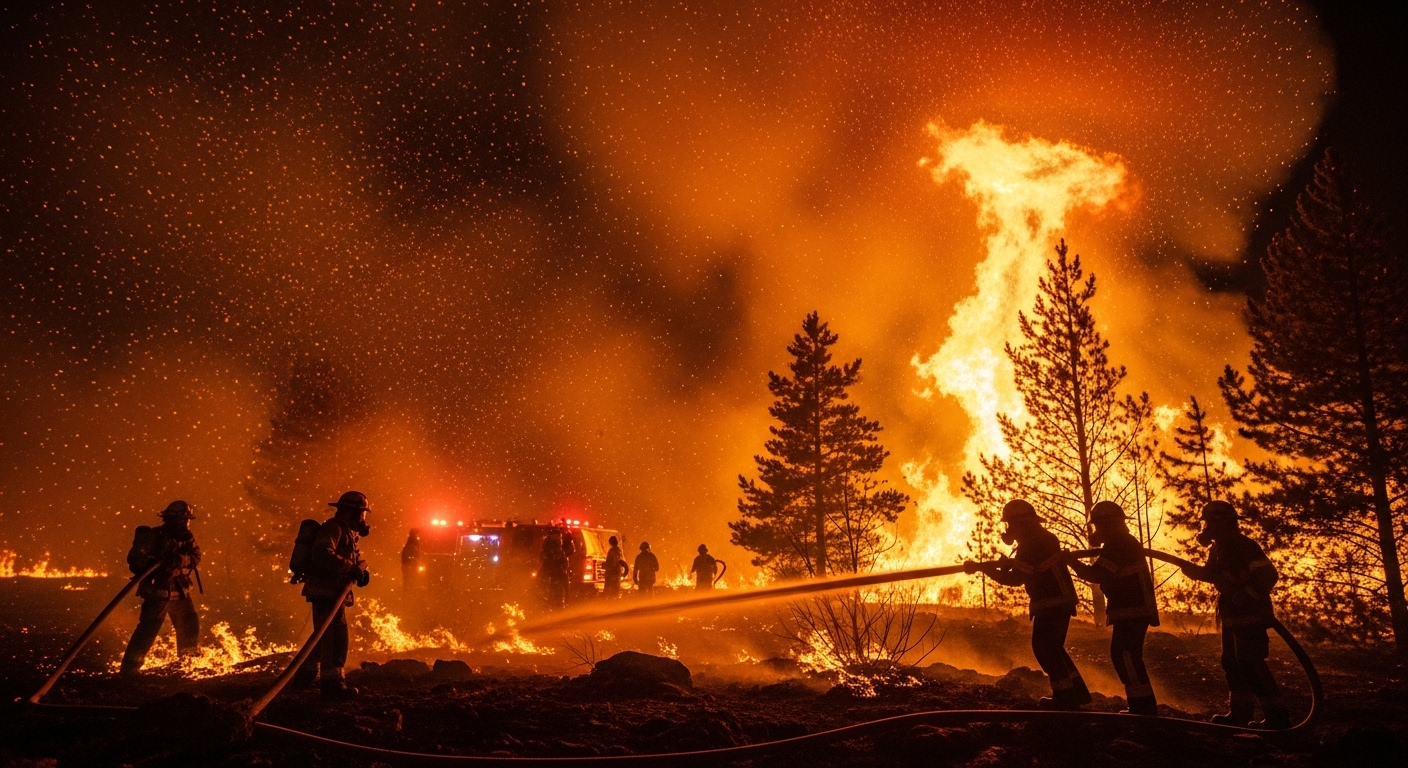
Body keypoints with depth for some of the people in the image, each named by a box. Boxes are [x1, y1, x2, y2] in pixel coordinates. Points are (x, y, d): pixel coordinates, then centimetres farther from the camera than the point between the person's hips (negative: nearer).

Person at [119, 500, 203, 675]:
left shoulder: (186, 537, 6)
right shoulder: (153, 536, -11)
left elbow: (196, 557, -7)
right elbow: (135, 559, -15)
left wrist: (179, 560, -27)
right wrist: (157, 563, -32)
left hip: (180, 592, 6)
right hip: (158, 591, -6)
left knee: (190, 625, 14)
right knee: (148, 629, -14)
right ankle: (130, 667, -7)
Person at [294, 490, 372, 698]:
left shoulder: (349, 533, 19)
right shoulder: (333, 528, -14)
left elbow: (356, 557, 25)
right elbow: (322, 554, -30)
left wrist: (362, 570, 2)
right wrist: (350, 568, -33)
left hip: (332, 591, 11)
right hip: (326, 591, -11)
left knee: (325, 635, 21)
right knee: (336, 635, -12)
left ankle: (305, 675, 34)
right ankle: (333, 682, -10)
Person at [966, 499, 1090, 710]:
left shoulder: (1031, 544, -18)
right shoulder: (1044, 538, 14)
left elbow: (1016, 578, -21)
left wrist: (982, 567, -19)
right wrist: (1007, 563, 13)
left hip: (1051, 603, -10)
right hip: (1061, 600, 10)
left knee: (1044, 648, -6)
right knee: (1053, 648, 18)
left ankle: (1065, 697, -5)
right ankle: (1077, 693, 23)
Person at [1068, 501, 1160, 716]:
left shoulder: (1117, 545, -15)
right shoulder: (1127, 543, 19)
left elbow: (1096, 575, -22)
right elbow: (1108, 575, 23)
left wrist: (1072, 561, -14)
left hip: (1131, 611, -11)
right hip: (1136, 609, 11)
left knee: (1123, 655, -11)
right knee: (1128, 656, 14)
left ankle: (1144, 706, -11)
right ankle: (1143, 706, 18)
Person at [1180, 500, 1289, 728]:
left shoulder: (1244, 546, -17)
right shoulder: (1219, 549, 12)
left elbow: (1268, 575, -23)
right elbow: (1214, 574, 21)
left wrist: (1247, 598, -23)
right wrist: (1193, 570, 2)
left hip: (1250, 616, -10)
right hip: (1232, 615, 10)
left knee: (1251, 664, -12)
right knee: (1232, 663, 13)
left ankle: (1276, 715, -7)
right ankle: (1240, 711, 21)